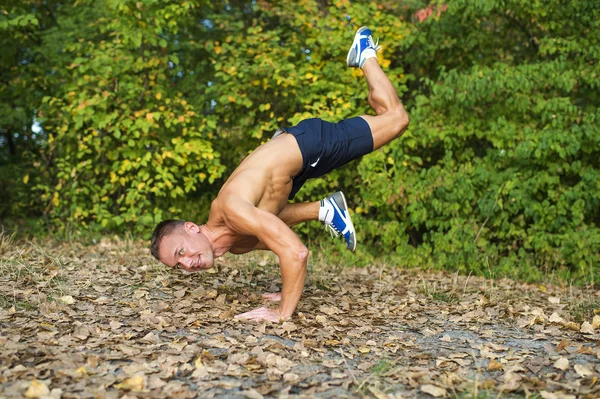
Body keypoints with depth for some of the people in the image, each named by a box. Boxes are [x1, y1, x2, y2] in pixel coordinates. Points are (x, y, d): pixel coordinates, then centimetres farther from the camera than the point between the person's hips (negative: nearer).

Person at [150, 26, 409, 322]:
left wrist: (283, 311, -34)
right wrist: (288, 291, 11)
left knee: (395, 118, 8)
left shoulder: (232, 210, -36)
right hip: (289, 162, 7)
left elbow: (296, 252, -43)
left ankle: (365, 55, 30)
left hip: (306, 143, -7)